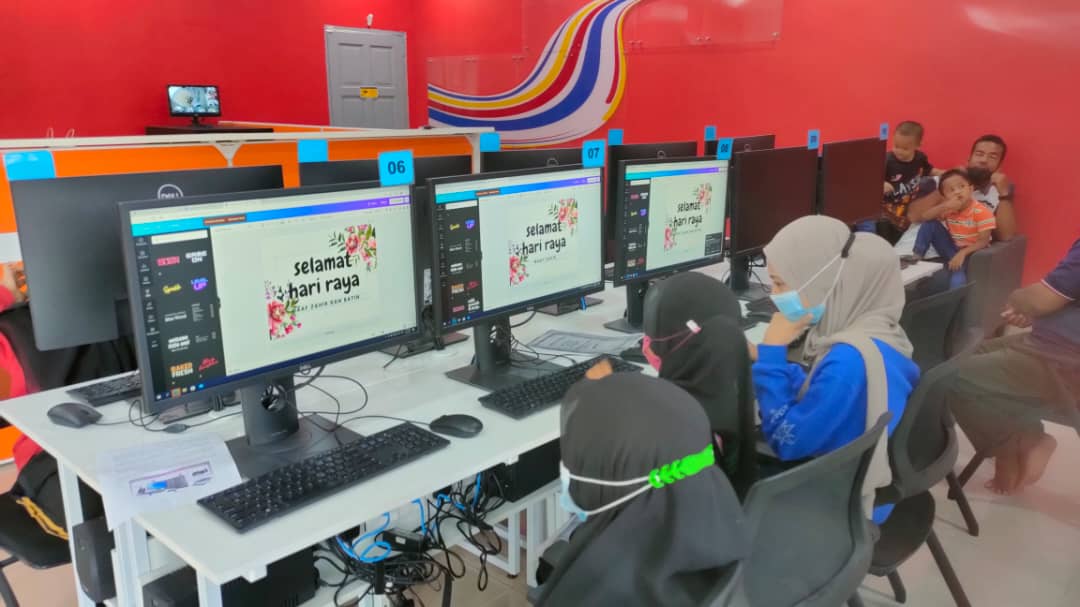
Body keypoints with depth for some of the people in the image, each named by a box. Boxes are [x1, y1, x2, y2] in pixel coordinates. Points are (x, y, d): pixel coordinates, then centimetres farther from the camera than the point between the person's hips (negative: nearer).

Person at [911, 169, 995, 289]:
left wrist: (962, 253, -34)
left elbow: (983, 242, -20)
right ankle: (917, 257, -9)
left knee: (957, 281, -34)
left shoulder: (981, 212, -16)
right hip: (952, 249, 5)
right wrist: (944, 207, -27)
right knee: (929, 223, -11)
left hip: (971, 252, -5)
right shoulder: (948, 209, -2)